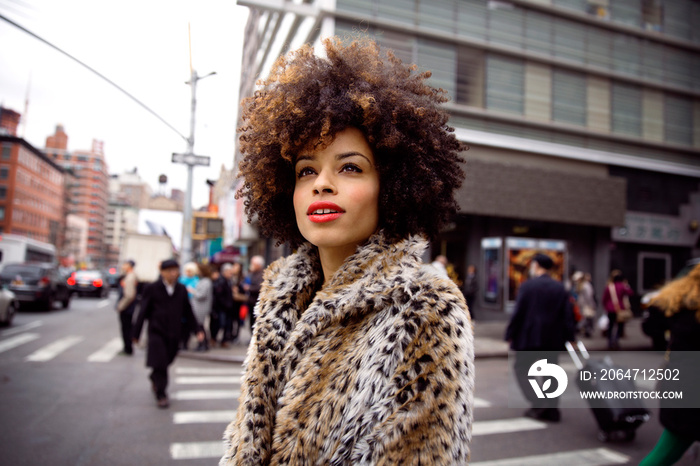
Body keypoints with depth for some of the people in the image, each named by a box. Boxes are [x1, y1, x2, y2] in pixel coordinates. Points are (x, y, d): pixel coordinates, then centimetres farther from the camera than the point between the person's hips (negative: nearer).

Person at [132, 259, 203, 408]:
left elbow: (188, 311, 11)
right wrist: (136, 333, 0)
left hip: (174, 333, 3)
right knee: (160, 363, -7)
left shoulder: (181, 289, 6)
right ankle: (161, 395, 7)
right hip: (157, 331, -3)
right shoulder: (152, 289, -3)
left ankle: (155, 380, 42)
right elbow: (143, 312, -1)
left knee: (166, 361, 12)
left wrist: (196, 330, 7)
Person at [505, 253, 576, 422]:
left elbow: (518, 313, -10)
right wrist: (569, 337, 9)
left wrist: (510, 334, -4)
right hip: (553, 340, 5)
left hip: (529, 338, -5)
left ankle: (538, 403, -4)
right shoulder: (560, 289, 6)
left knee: (522, 368, 8)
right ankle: (552, 409, 14)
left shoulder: (527, 286, -8)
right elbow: (568, 316, 4)